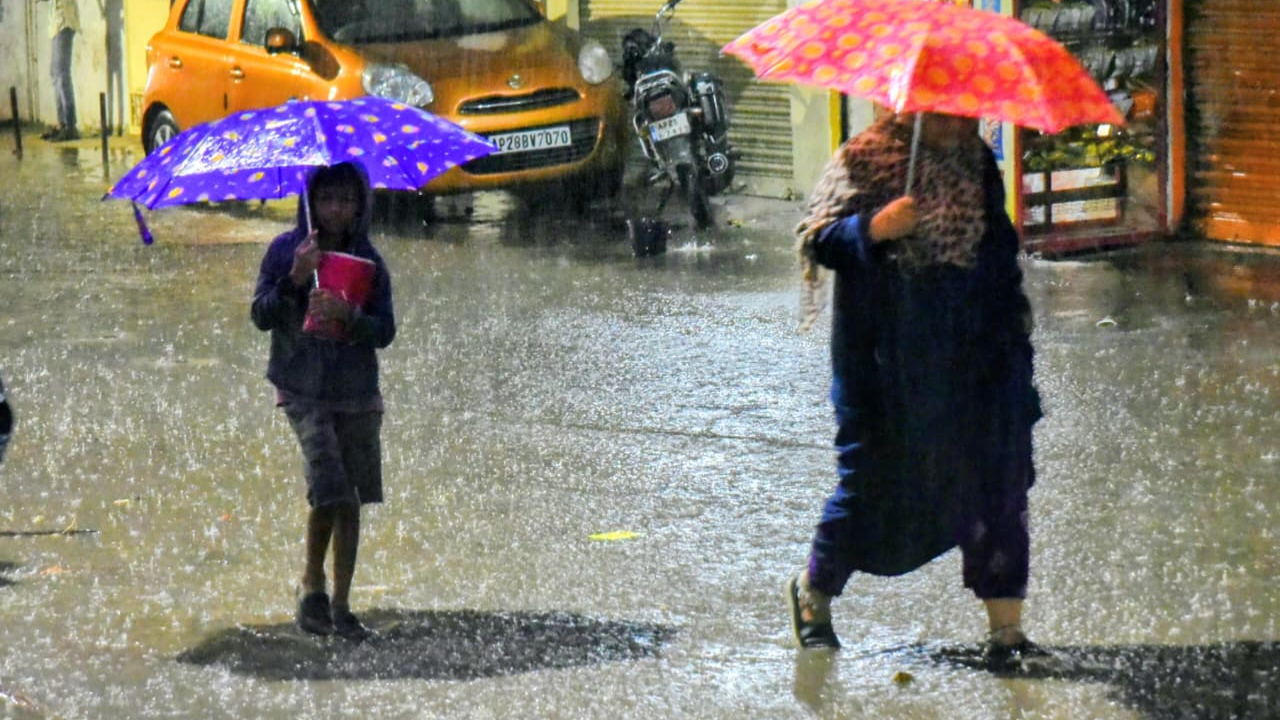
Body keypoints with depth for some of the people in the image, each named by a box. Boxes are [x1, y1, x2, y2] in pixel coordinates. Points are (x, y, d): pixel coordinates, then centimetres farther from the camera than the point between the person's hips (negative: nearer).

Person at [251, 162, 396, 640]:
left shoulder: (368, 261, 4)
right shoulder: (285, 251, 0)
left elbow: (385, 331, -1)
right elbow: (261, 315, -5)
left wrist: (348, 315, -20)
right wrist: (295, 279, -20)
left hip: (357, 391, 3)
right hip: (304, 390, -3)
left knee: (350, 500, 2)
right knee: (332, 493, -16)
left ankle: (340, 605, 11)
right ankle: (312, 586, 7)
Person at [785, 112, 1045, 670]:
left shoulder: (979, 163, 11)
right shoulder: (865, 158, -4)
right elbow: (818, 238, -8)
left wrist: (1013, 321, 17)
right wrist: (873, 229, -25)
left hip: (973, 356, 4)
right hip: (885, 360, -4)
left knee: (996, 478, -3)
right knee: (872, 478, 3)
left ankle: (1005, 629, 2)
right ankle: (814, 589, 30)